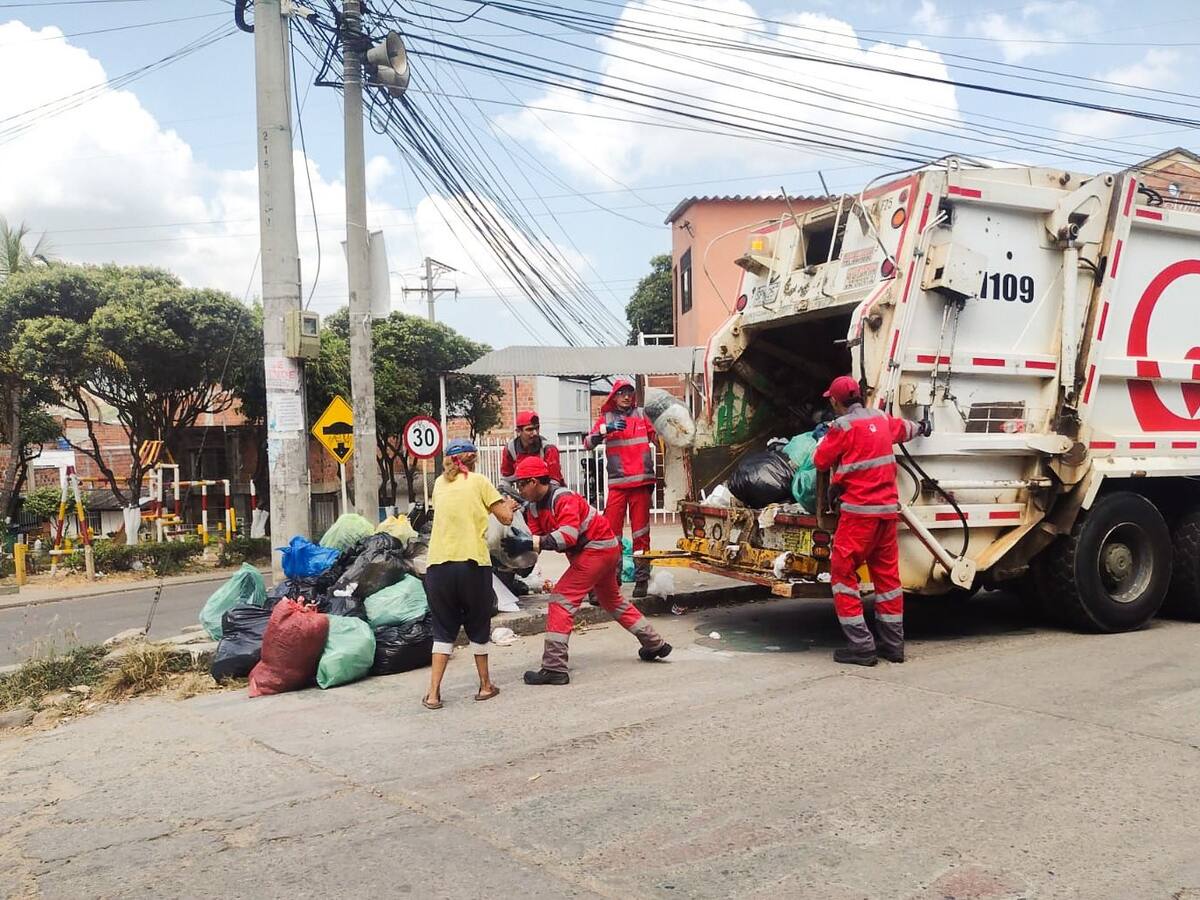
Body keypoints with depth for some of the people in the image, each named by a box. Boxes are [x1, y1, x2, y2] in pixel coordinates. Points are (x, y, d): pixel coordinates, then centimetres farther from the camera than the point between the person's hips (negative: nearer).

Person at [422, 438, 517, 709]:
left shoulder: (440, 483, 14)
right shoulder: (478, 481, 3)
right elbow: (506, 518, 3)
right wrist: (507, 505, 25)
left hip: (439, 564, 3)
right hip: (472, 564, -3)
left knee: (444, 629, 11)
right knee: (478, 626, 14)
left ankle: (433, 693, 4)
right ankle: (485, 685, 25)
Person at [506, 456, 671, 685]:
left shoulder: (564, 499, -24)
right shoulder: (534, 506, 4)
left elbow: (568, 535, -36)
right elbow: (535, 537, -4)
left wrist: (529, 544, -41)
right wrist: (518, 544, -25)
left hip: (597, 550, -11)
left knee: (563, 599, -16)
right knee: (613, 601, 24)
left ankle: (554, 668, -18)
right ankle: (654, 645, 38)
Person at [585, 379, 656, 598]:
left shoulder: (642, 414, 10)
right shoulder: (606, 418, 7)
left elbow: (658, 438, 20)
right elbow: (588, 443, -4)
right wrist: (606, 429, -17)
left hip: (642, 482, 0)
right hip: (617, 484, 0)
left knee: (641, 533, 4)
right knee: (610, 531, -2)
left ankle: (642, 579, 10)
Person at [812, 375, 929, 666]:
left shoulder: (843, 426, -11)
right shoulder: (880, 418, 11)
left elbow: (821, 461, -1)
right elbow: (902, 428, 33)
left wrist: (822, 437, 19)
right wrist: (921, 427, 55)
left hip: (859, 510, -7)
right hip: (888, 507, 8)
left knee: (843, 572, -1)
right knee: (887, 573, 14)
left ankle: (860, 645, -6)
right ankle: (893, 644, 20)